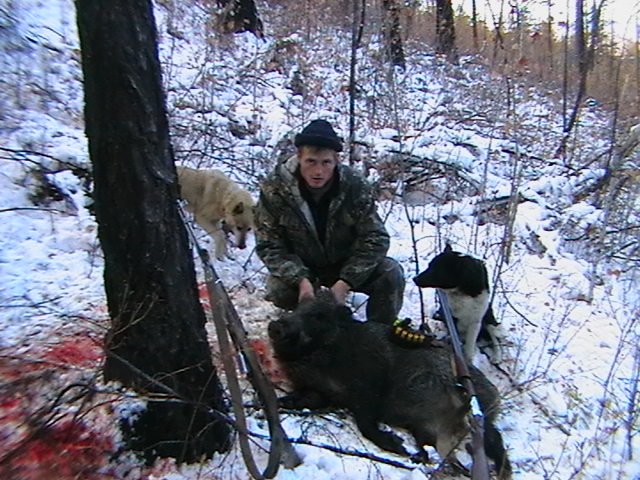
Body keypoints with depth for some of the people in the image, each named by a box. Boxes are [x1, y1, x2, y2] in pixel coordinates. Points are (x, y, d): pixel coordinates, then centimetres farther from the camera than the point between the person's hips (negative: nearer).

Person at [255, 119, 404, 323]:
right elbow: (269, 245, -17)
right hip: (301, 268, 0)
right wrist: (301, 280, -33)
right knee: (278, 289, -30)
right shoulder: (274, 188, -20)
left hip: (346, 265, 1)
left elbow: (375, 239, -18)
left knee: (391, 273, -23)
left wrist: (344, 283, -30)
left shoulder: (355, 186, -20)